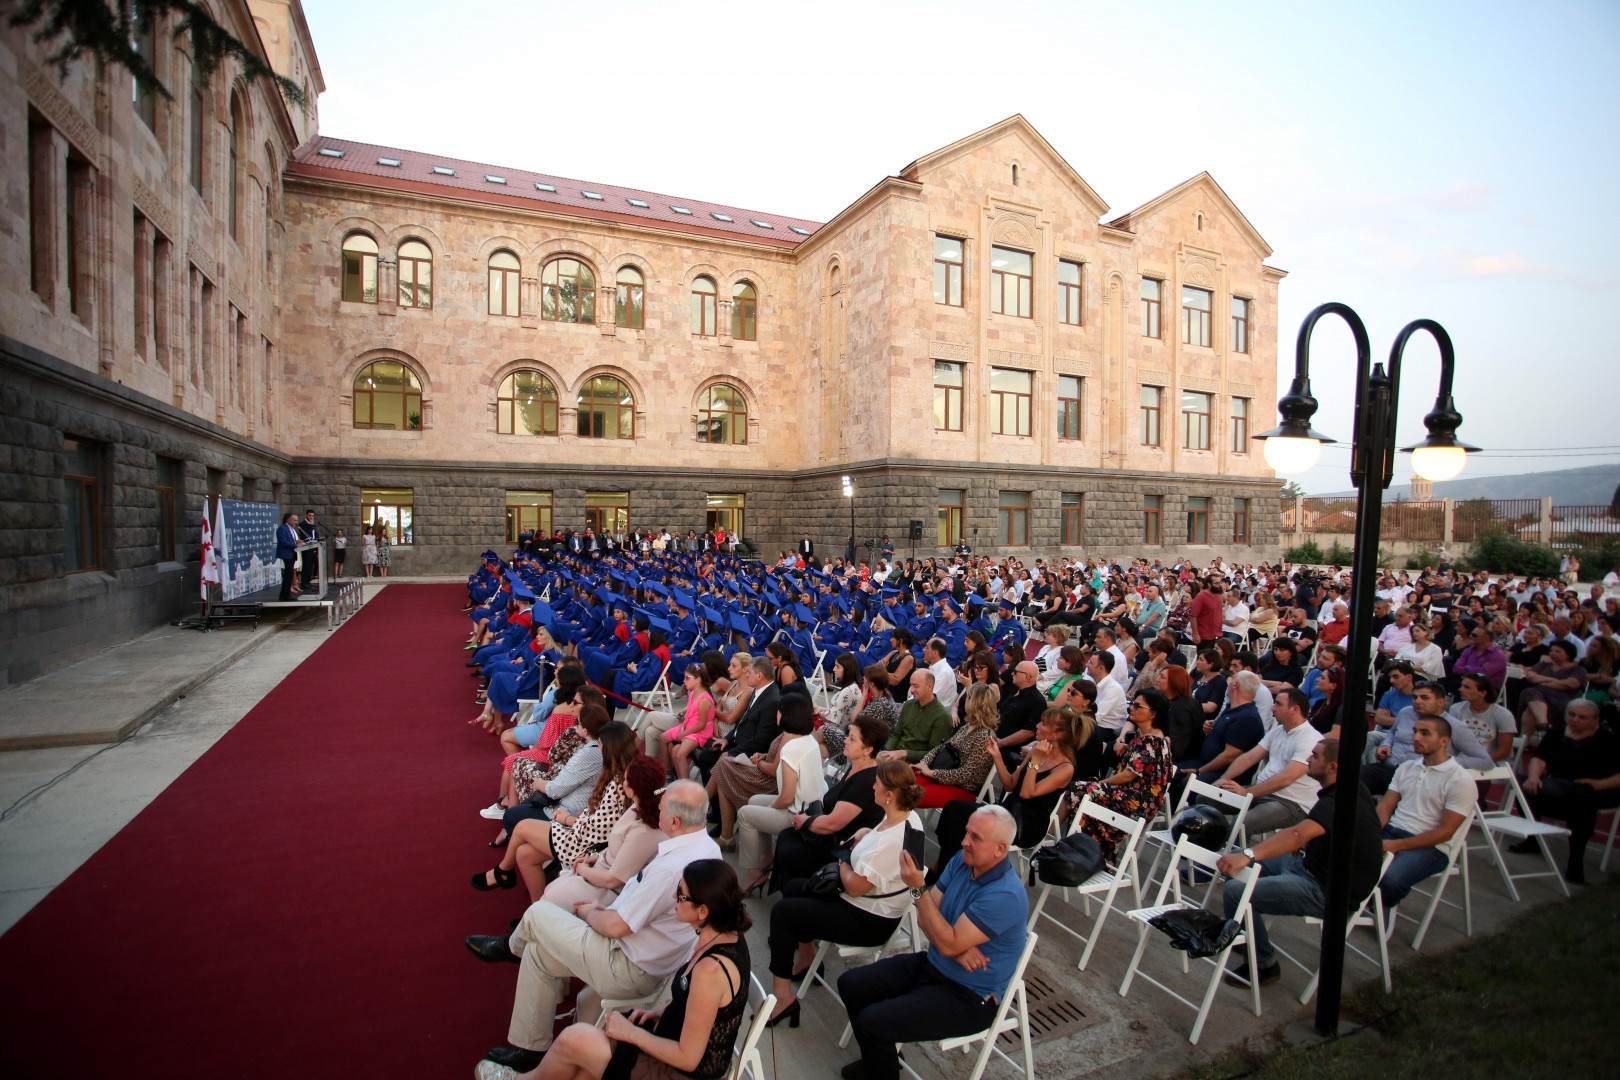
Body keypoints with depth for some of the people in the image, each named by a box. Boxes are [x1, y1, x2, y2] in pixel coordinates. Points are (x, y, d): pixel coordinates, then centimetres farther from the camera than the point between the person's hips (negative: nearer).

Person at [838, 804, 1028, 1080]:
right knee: (851, 984, 4)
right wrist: (957, 948, -18)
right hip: (932, 963, 8)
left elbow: (949, 944, -27)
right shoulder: (962, 860, -3)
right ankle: (880, 1057, 27)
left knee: (870, 1022, -20)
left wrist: (919, 888, -31)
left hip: (970, 998, -8)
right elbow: (925, 918, 0)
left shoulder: (1006, 895, -27)